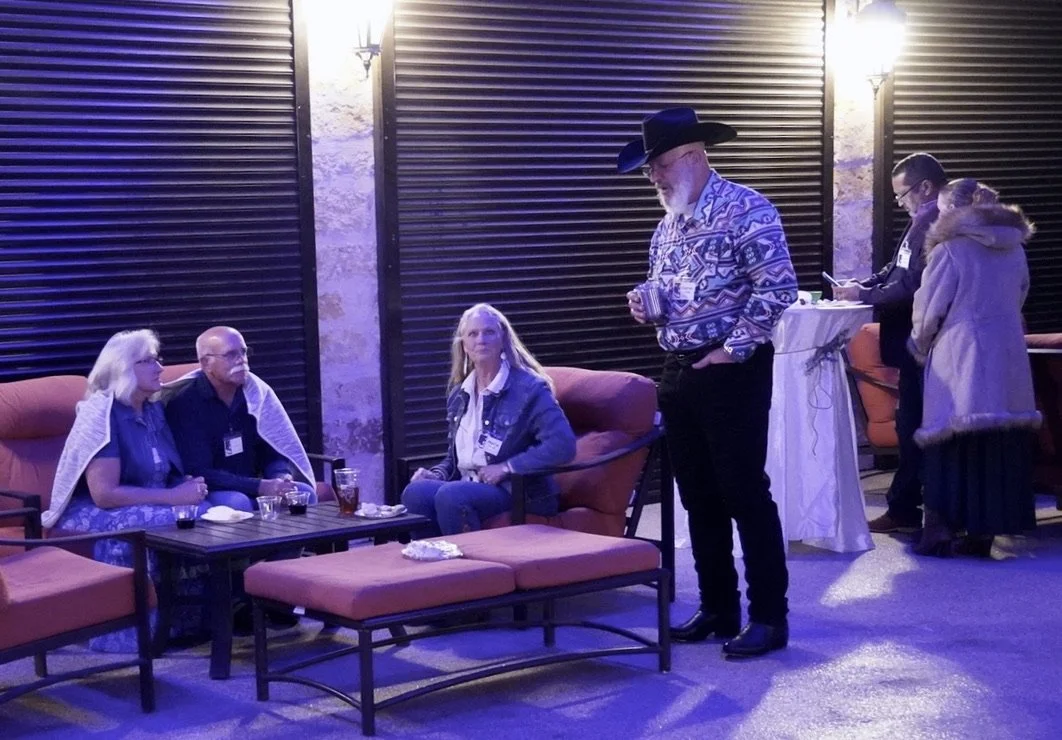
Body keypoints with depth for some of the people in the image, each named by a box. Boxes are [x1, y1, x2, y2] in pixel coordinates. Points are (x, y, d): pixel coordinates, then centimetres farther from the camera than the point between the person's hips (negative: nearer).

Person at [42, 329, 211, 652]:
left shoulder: (152, 410, 8)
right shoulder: (102, 413, -18)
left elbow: (168, 472, 16)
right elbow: (105, 494, -24)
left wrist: (189, 487, -9)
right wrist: (175, 497, -25)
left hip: (145, 506, 7)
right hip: (92, 514, -7)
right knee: (166, 523, -34)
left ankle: (193, 619, -8)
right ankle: (134, 631, -23)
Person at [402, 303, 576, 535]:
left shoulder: (529, 388, -5)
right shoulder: (459, 394, 16)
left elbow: (563, 445, -18)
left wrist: (507, 467, -19)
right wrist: (438, 473, 5)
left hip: (516, 490, -5)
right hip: (469, 486, 6)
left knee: (451, 496, -34)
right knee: (415, 492, -26)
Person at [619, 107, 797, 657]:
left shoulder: (745, 210, -12)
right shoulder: (668, 225, 14)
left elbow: (778, 288, -19)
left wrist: (733, 349, -17)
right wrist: (646, 306, 3)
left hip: (732, 372, -8)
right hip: (678, 373, 8)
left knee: (746, 494, -4)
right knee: (699, 497, 12)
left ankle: (770, 617, 5)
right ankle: (717, 609, 22)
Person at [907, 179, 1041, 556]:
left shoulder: (950, 248, -9)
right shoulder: (1014, 249, 9)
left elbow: (929, 309, -6)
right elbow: (1017, 300, 17)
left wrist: (920, 346, 11)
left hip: (959, 359, -5)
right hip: (1008, 357, 5)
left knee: (953, 445, 1)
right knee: (999, 447, 7)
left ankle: (940, 530, 2)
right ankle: (983, 532, 11)